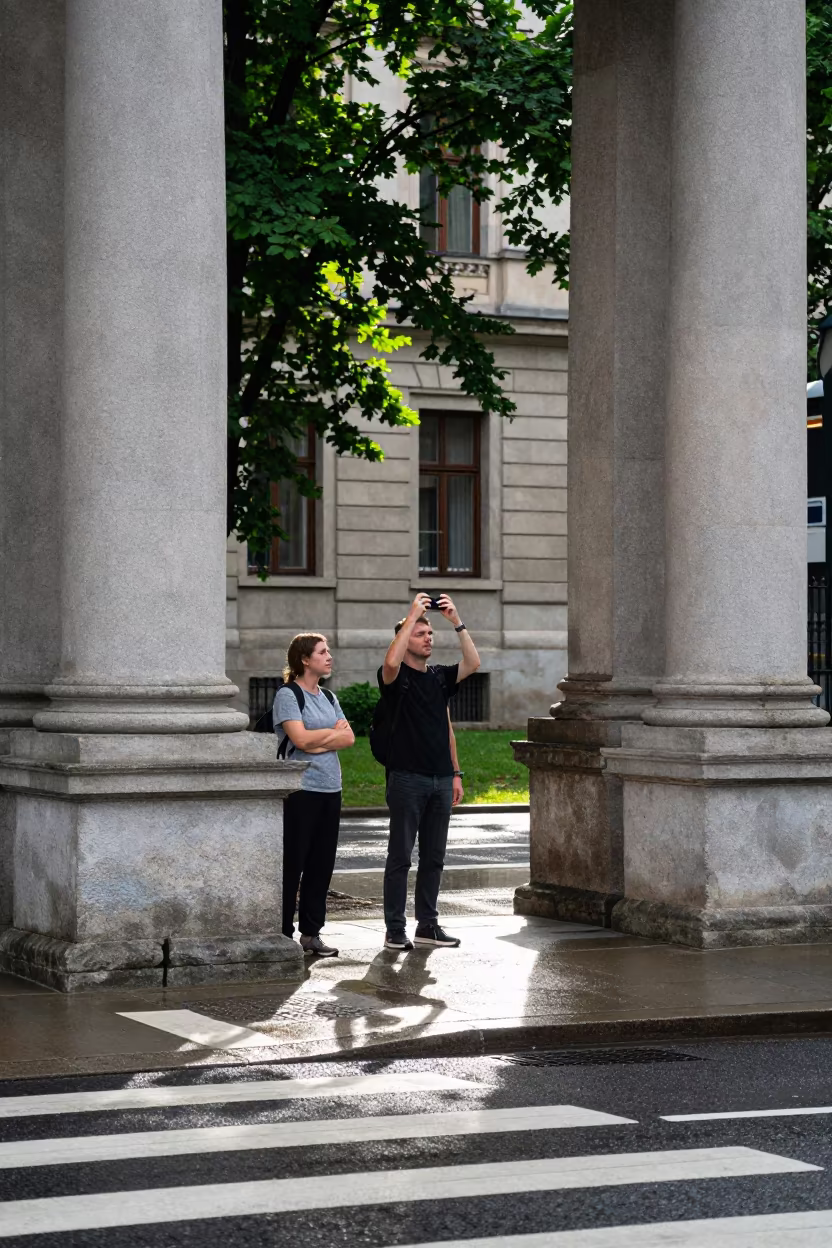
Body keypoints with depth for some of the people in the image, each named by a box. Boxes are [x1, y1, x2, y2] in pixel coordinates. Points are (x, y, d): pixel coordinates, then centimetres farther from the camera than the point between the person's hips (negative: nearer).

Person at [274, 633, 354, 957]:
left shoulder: (328, 697, 16)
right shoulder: (288, 694, -5)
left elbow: (349, 738, 6)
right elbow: (301, 738, -17)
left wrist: (318, 742, -10)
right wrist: (334, 731, -2)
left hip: (330, 789, 7)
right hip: (300, 790, -7)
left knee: (322, 864, 7)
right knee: (292, 863, -4)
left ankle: (311, 933, 13)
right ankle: (283, 934, 0)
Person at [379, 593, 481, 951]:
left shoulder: (440, 677, 15)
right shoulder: (396, 678, -4)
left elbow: (473, 663, 3)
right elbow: (391, 662, -26)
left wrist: (457, 622, -4)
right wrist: (411, 615, -23)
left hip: (441, 780, 6)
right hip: (407, 779, -6)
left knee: (433, 858, 10)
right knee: (400, 857, -2)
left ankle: (428, 925, 17)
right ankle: (395, 930, 2)